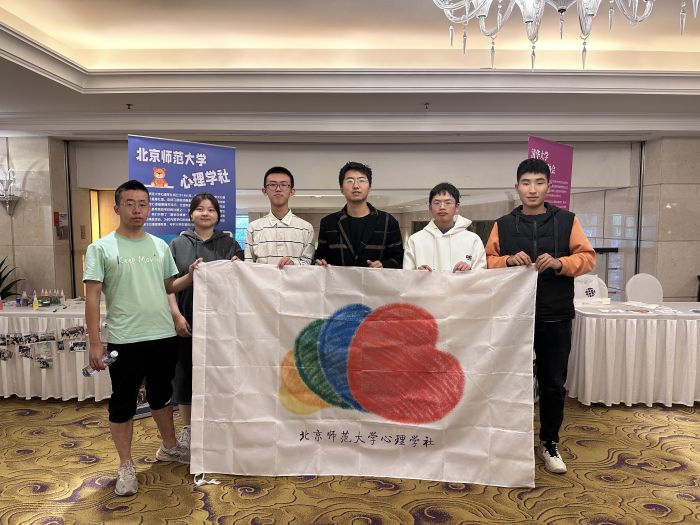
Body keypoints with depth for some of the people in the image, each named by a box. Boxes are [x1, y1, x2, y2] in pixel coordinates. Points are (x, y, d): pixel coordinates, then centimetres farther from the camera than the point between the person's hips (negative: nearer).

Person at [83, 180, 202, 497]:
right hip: (124, 340, -4)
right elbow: (92, 297, -9)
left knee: (162, 394, 20)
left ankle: (169, 447, 39)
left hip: (163, 335, 5)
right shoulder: (101, 248, -6)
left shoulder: (160, 246, 7)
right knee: (123, 402, 8)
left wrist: (191, 277, -7)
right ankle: (126, 466, 24)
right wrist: (94, 343, -13)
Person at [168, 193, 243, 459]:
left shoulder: (229, 245, 7)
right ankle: (187, 428, 24)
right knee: (186, 372, 8)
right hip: (187, 320, 0)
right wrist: (176, 315, -8)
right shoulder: (178, 245, 7)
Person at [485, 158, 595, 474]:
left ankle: (549, 443, 27)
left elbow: (587, 258, 1)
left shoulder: (567, 221, 4)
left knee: (553, 383, 9)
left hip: (555, 317, 0)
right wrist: (509, 260, -14)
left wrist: (560, 263, -17)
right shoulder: (503, 225, 6)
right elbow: (488, 261, 6)